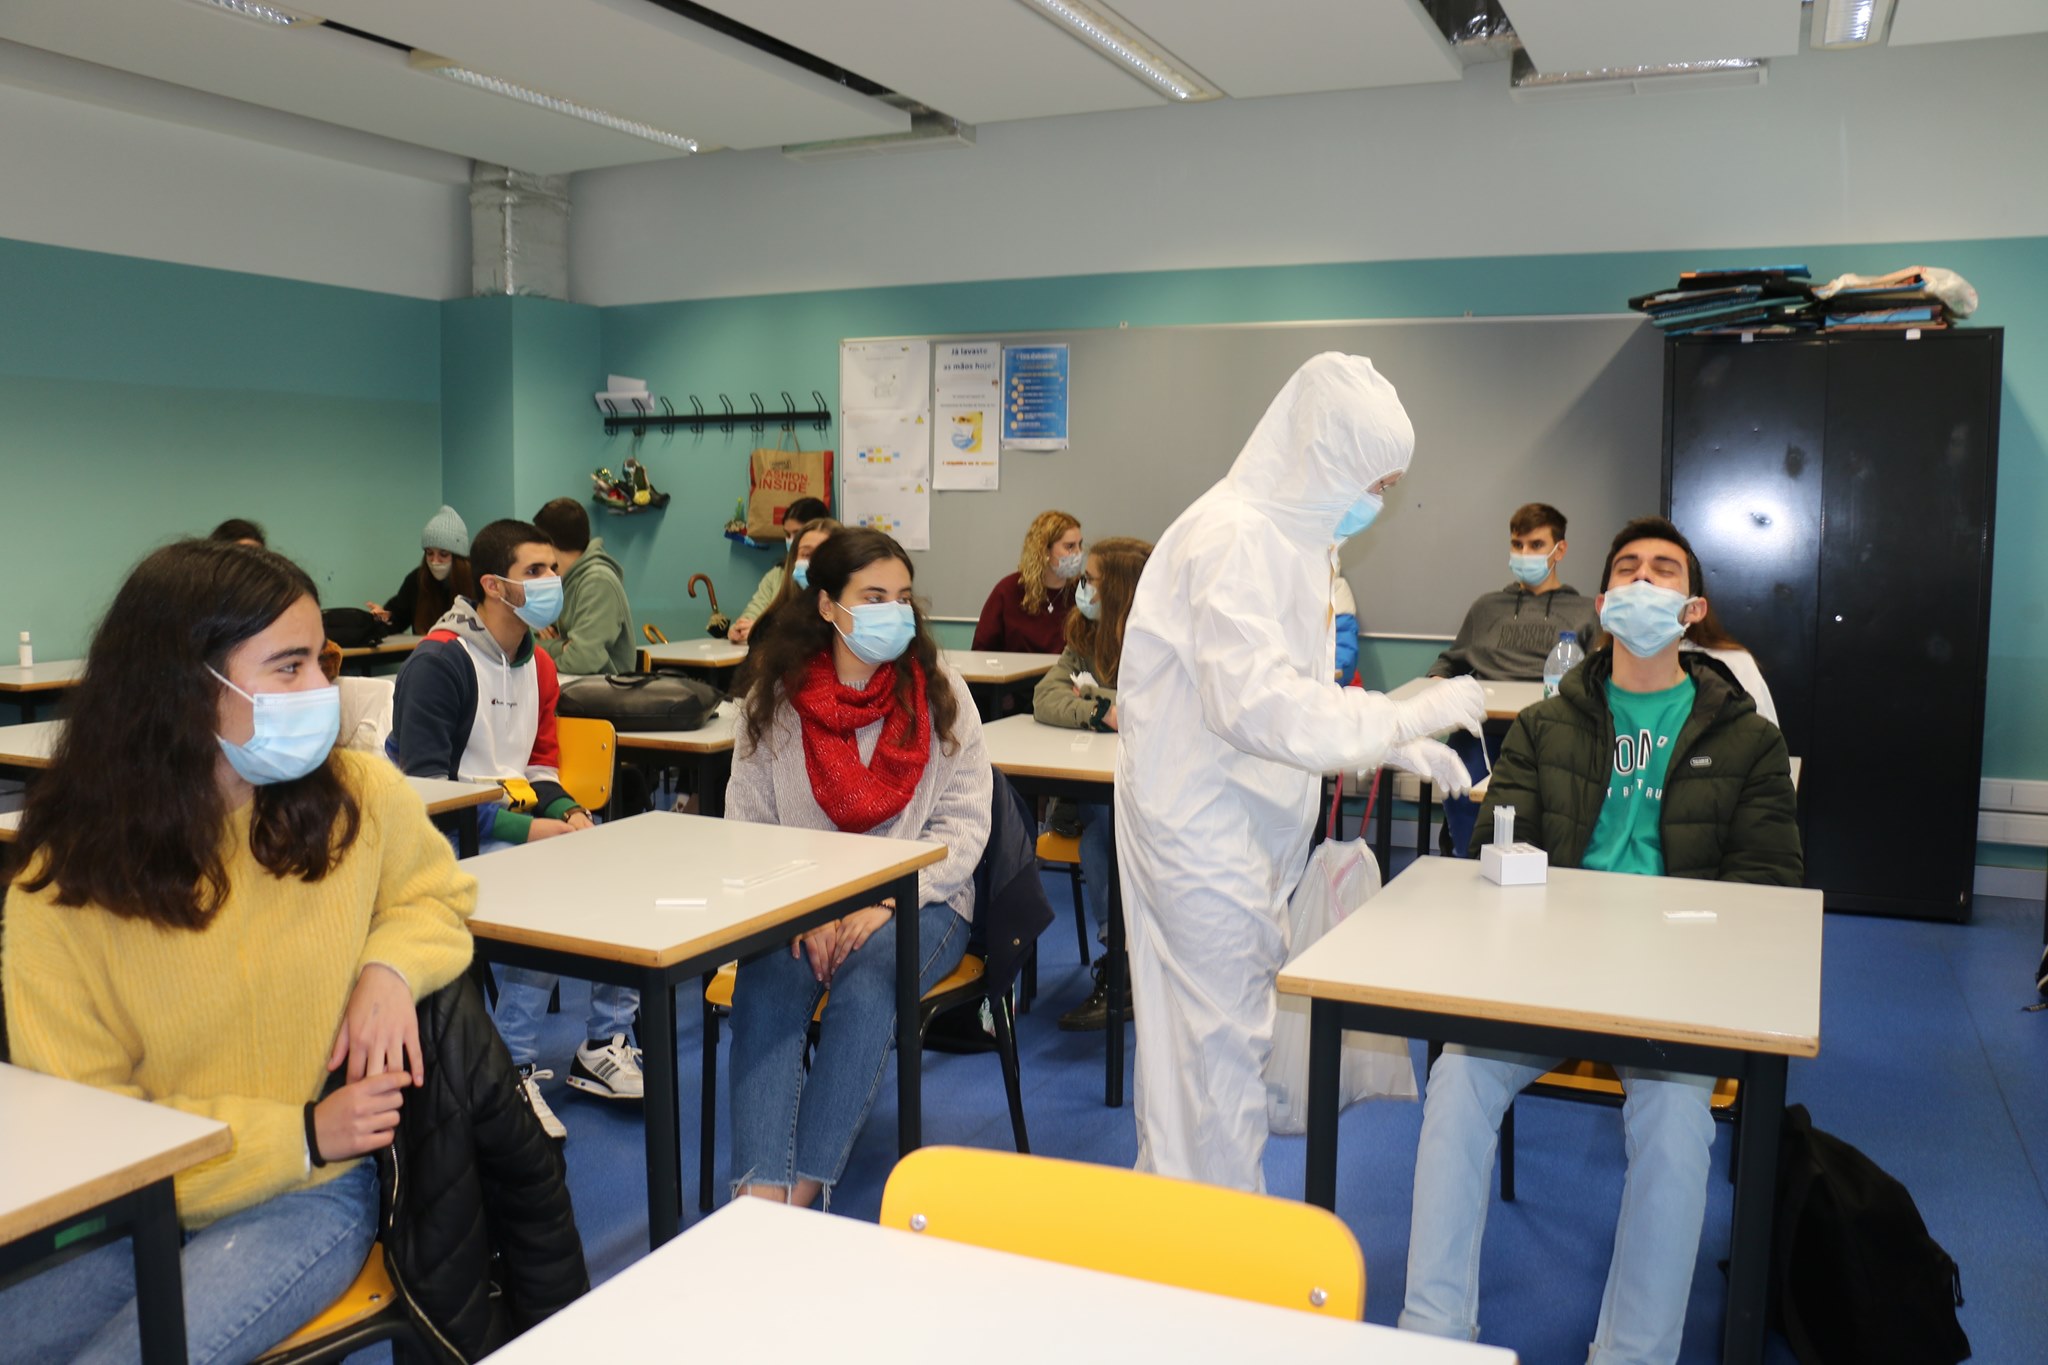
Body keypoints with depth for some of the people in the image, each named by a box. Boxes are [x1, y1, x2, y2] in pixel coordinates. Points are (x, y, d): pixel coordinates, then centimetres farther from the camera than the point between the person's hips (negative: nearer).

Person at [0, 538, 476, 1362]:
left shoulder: (361, 797, -9)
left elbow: (436, 893, 11)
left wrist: (390, 966, -12)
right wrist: (300, 1134, -17)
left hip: (310, 1199, -1)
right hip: (132, 1204, 1)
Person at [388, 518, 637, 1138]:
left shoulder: (538, 667, 13)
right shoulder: (437, 662, -13)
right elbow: (426, 785, -18)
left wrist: (569, 813, -2)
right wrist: (522, 827, -23)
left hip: (518, 823, 8)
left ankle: (604, 1046, 0)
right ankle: (514, 1072, -19)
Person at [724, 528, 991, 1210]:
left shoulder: (938, 692, 0)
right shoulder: (775, 698, 2)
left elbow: (964, 822, -4)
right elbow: (747, 829, 1)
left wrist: (885, 903, -17)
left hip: (919, 902, -1)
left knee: (867, 980, -31)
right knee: (766, 984, -29)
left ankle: (805, 1187, -27)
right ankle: (761, 1190, -33)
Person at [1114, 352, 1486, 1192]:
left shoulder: (1296, 535, 13)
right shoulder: (1232, 537, -20)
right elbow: (1259, 705, -28)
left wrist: (1399, 748, 6)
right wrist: (1407, 715, -21)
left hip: (1250, 827, 10)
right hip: (1203, 827, -10)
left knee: (1221, 1034, 18)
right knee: (1222, 1039, -1)